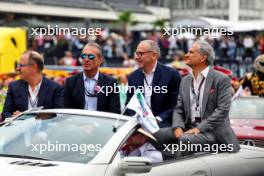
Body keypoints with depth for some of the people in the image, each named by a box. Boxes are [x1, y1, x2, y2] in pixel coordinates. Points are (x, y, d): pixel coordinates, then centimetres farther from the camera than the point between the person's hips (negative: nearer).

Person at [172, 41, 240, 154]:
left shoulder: (221, 79, -2)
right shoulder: (185, 81, 18)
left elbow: (222, 109, -10)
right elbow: (178, 109, 13)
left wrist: (200, 128, -18)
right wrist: (178, 127, -9)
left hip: (212, 131, -5)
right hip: (190, 128, 5)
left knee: (185, 140, -34)